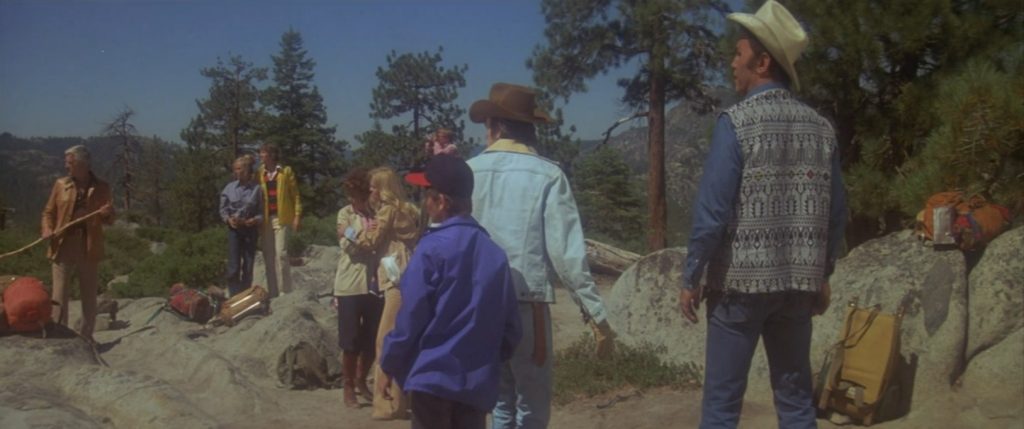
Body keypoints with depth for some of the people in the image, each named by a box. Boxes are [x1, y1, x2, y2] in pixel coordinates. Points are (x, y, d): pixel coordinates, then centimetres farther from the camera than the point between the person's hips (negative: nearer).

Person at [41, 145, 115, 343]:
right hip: (63, 247, 0)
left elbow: (109, 220, 8)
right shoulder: (60, 184, 5)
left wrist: (107, 214, -15)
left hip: (89, 250, 0)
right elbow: (49, 212, 10)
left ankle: (87, 335, 21)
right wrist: (47, 230, -9)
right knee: (59, 295, -1)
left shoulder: (102, 188, 3)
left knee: (89, 297, 9)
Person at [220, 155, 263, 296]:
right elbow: (223, 209, 8)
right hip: (234, 229, 0)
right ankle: (234, 297, 3)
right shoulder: (229, 188, 2)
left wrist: (256, 220, -18)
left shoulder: (256, 189, -3)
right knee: (233, 266, -4)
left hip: (251, 229, 0)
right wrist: (228, 219, -11)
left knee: (248, 266, 6)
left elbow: (261, 211, 1)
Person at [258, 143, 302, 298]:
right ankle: (272, 292, 11)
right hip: (265, 219, 4)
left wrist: (297, 216, -6)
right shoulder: (259, 173, 11)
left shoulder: (286, 171, 2)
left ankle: (285, 291, -2)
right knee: (268, 256, 4)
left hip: (281, 218, -4)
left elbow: (295, 195, 1)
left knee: (281, 253, -8)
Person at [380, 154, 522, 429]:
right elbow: (511, 325, 5)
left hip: (432, 377, -5)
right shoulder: (495, 253, 4)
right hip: (478, 381, 5)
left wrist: (389, 365, 3)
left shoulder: (432, 248, -12)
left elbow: (410, 317, -10)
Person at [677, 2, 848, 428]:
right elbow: (836, 213, 9)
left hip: (740, 281, -5)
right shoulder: (820, 127, 5)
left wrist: (691, 278, -6)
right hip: (798, 283, 5)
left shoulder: (736, 121, -11)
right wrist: (822, 274, 20)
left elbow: (712, 211, -15)